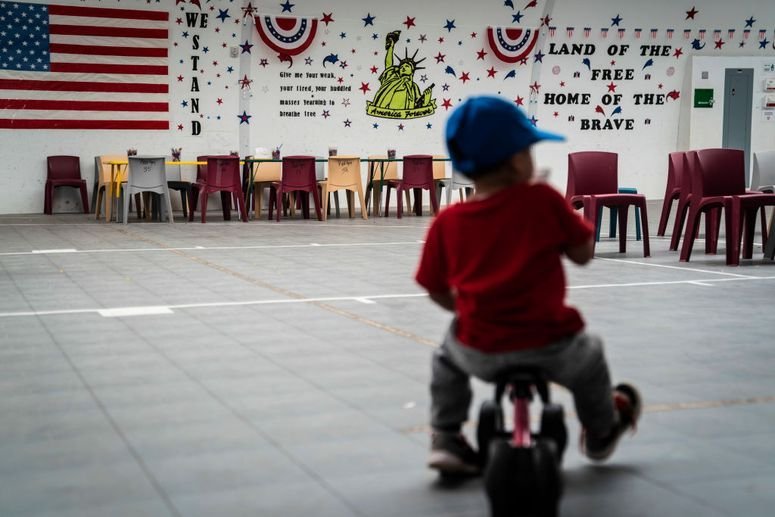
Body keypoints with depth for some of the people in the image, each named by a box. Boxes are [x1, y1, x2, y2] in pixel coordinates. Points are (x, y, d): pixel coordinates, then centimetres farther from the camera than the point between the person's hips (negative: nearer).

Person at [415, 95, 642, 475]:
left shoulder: (447, 223, -2)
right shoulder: (543, 200, -9)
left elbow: (437, 292, 6)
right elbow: (582, 254, 1)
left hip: (481, 354, 1)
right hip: (551, 348, -1)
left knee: (447, 357, 37)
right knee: (589, 356, 34)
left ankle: (445, 438, 32)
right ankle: (601, 435, 56)